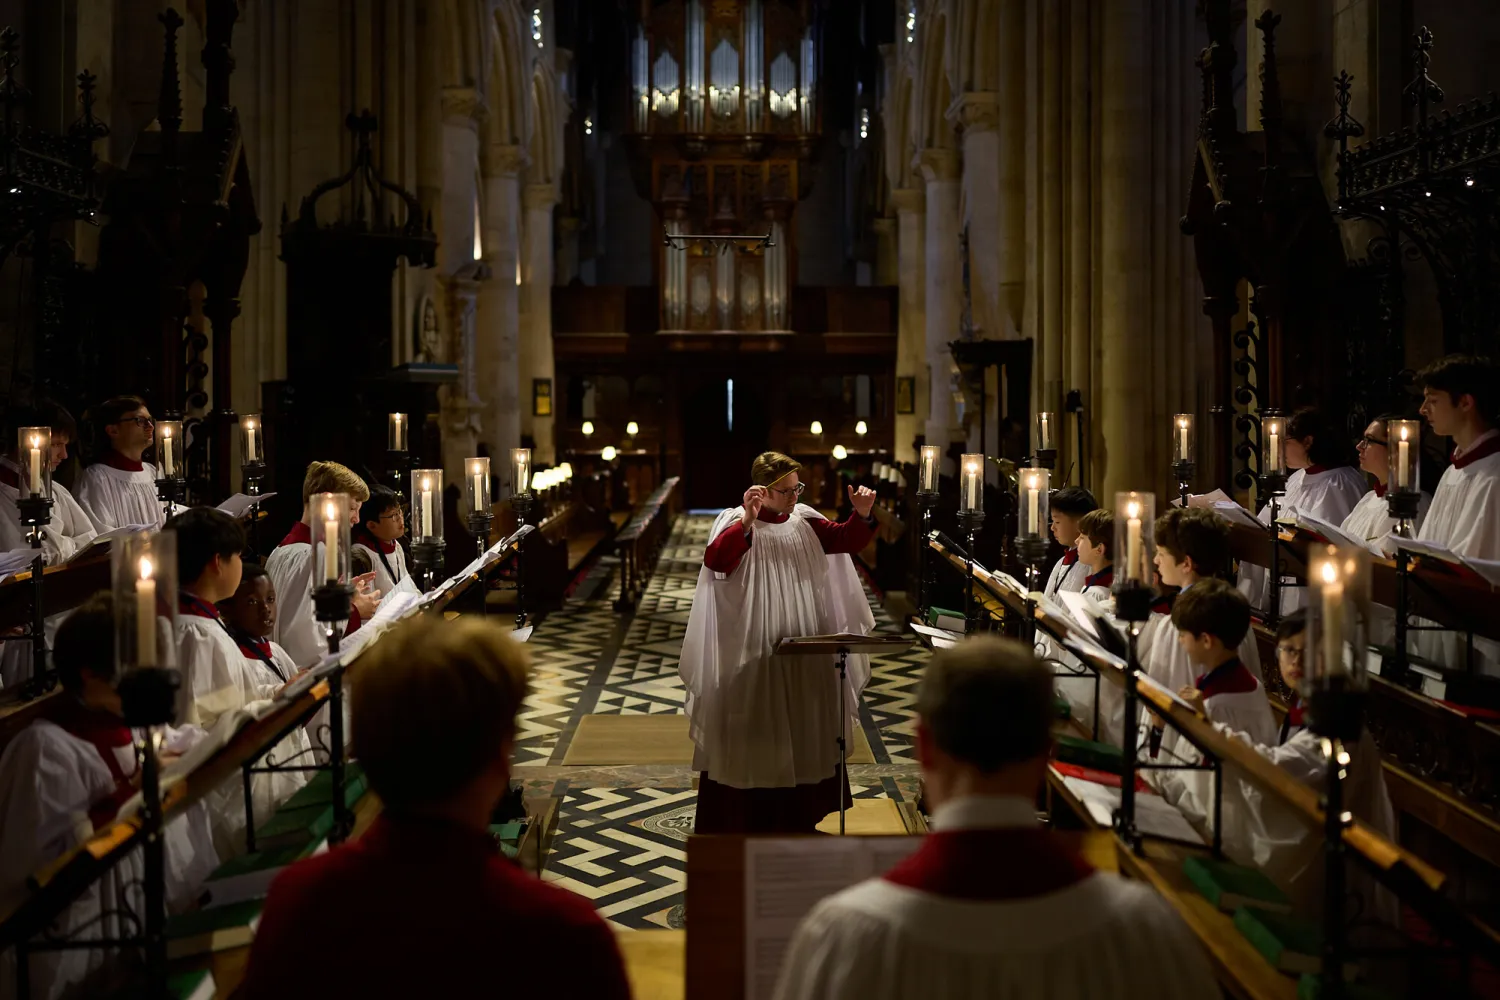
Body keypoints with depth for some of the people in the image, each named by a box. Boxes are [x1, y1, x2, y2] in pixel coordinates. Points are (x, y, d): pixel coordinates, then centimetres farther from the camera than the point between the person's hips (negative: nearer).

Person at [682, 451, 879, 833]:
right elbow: (715, 561, -29)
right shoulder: (738, 524, -12)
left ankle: (797, 818, 29)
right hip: (753, 656, -6)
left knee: (801, 736, 15)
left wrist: (862, 515, -13)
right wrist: (747, 521, -41)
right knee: (753, 740, 1)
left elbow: (846, 540, 7)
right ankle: (743, 821, 12)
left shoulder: (805, 522, 5)